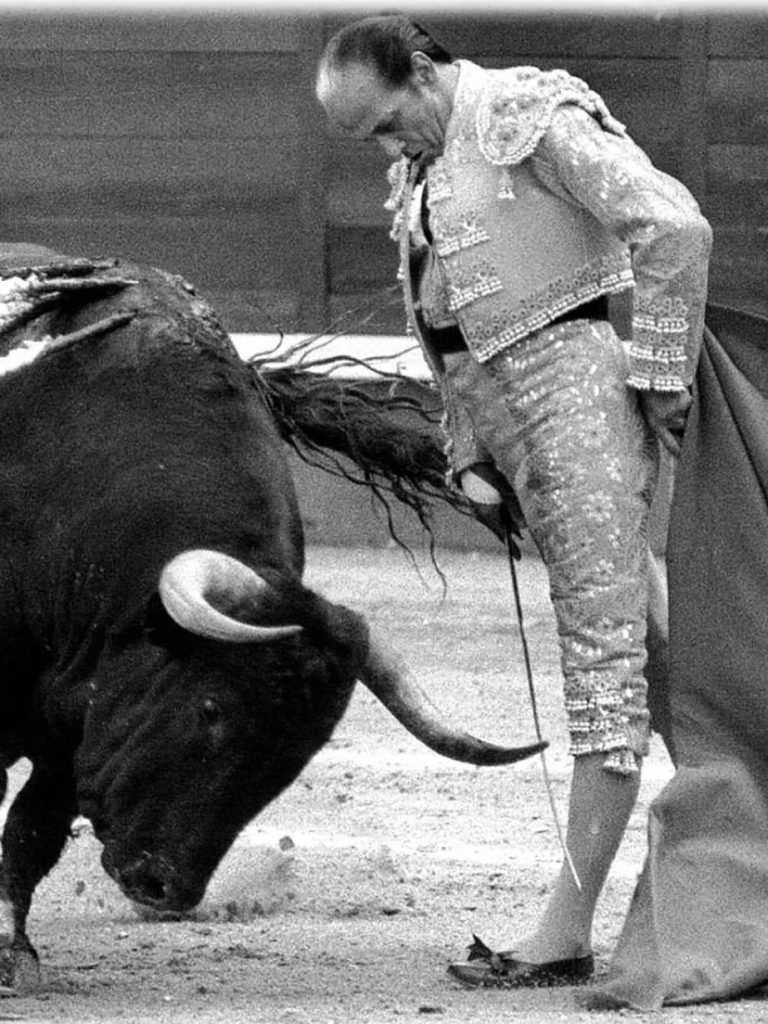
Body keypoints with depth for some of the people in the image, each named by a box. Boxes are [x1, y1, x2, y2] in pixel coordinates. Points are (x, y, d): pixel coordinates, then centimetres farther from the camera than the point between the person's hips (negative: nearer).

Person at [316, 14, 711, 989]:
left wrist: (658, 371, -14)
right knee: (642, 657, 8)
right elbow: (444, 332, 22)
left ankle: (567, 927, -16)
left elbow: (675, 227, -18)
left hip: (576, 387, -9)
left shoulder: (533, 118, -10)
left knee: (603, 658, -10)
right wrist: (471, 460, 14)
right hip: (502, 415, 9)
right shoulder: (419, 171, 17)